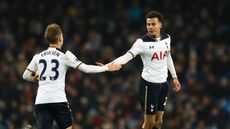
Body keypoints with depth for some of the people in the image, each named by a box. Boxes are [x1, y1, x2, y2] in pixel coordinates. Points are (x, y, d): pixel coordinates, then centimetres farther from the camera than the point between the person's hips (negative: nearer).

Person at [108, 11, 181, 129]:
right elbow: (127, 56, -29)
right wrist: (108, 65, -44)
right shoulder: (142, 42, -16)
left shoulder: (166, 38, 2)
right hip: (149, 84, -5)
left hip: (163, 83, 5)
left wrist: (174, 77, 21)